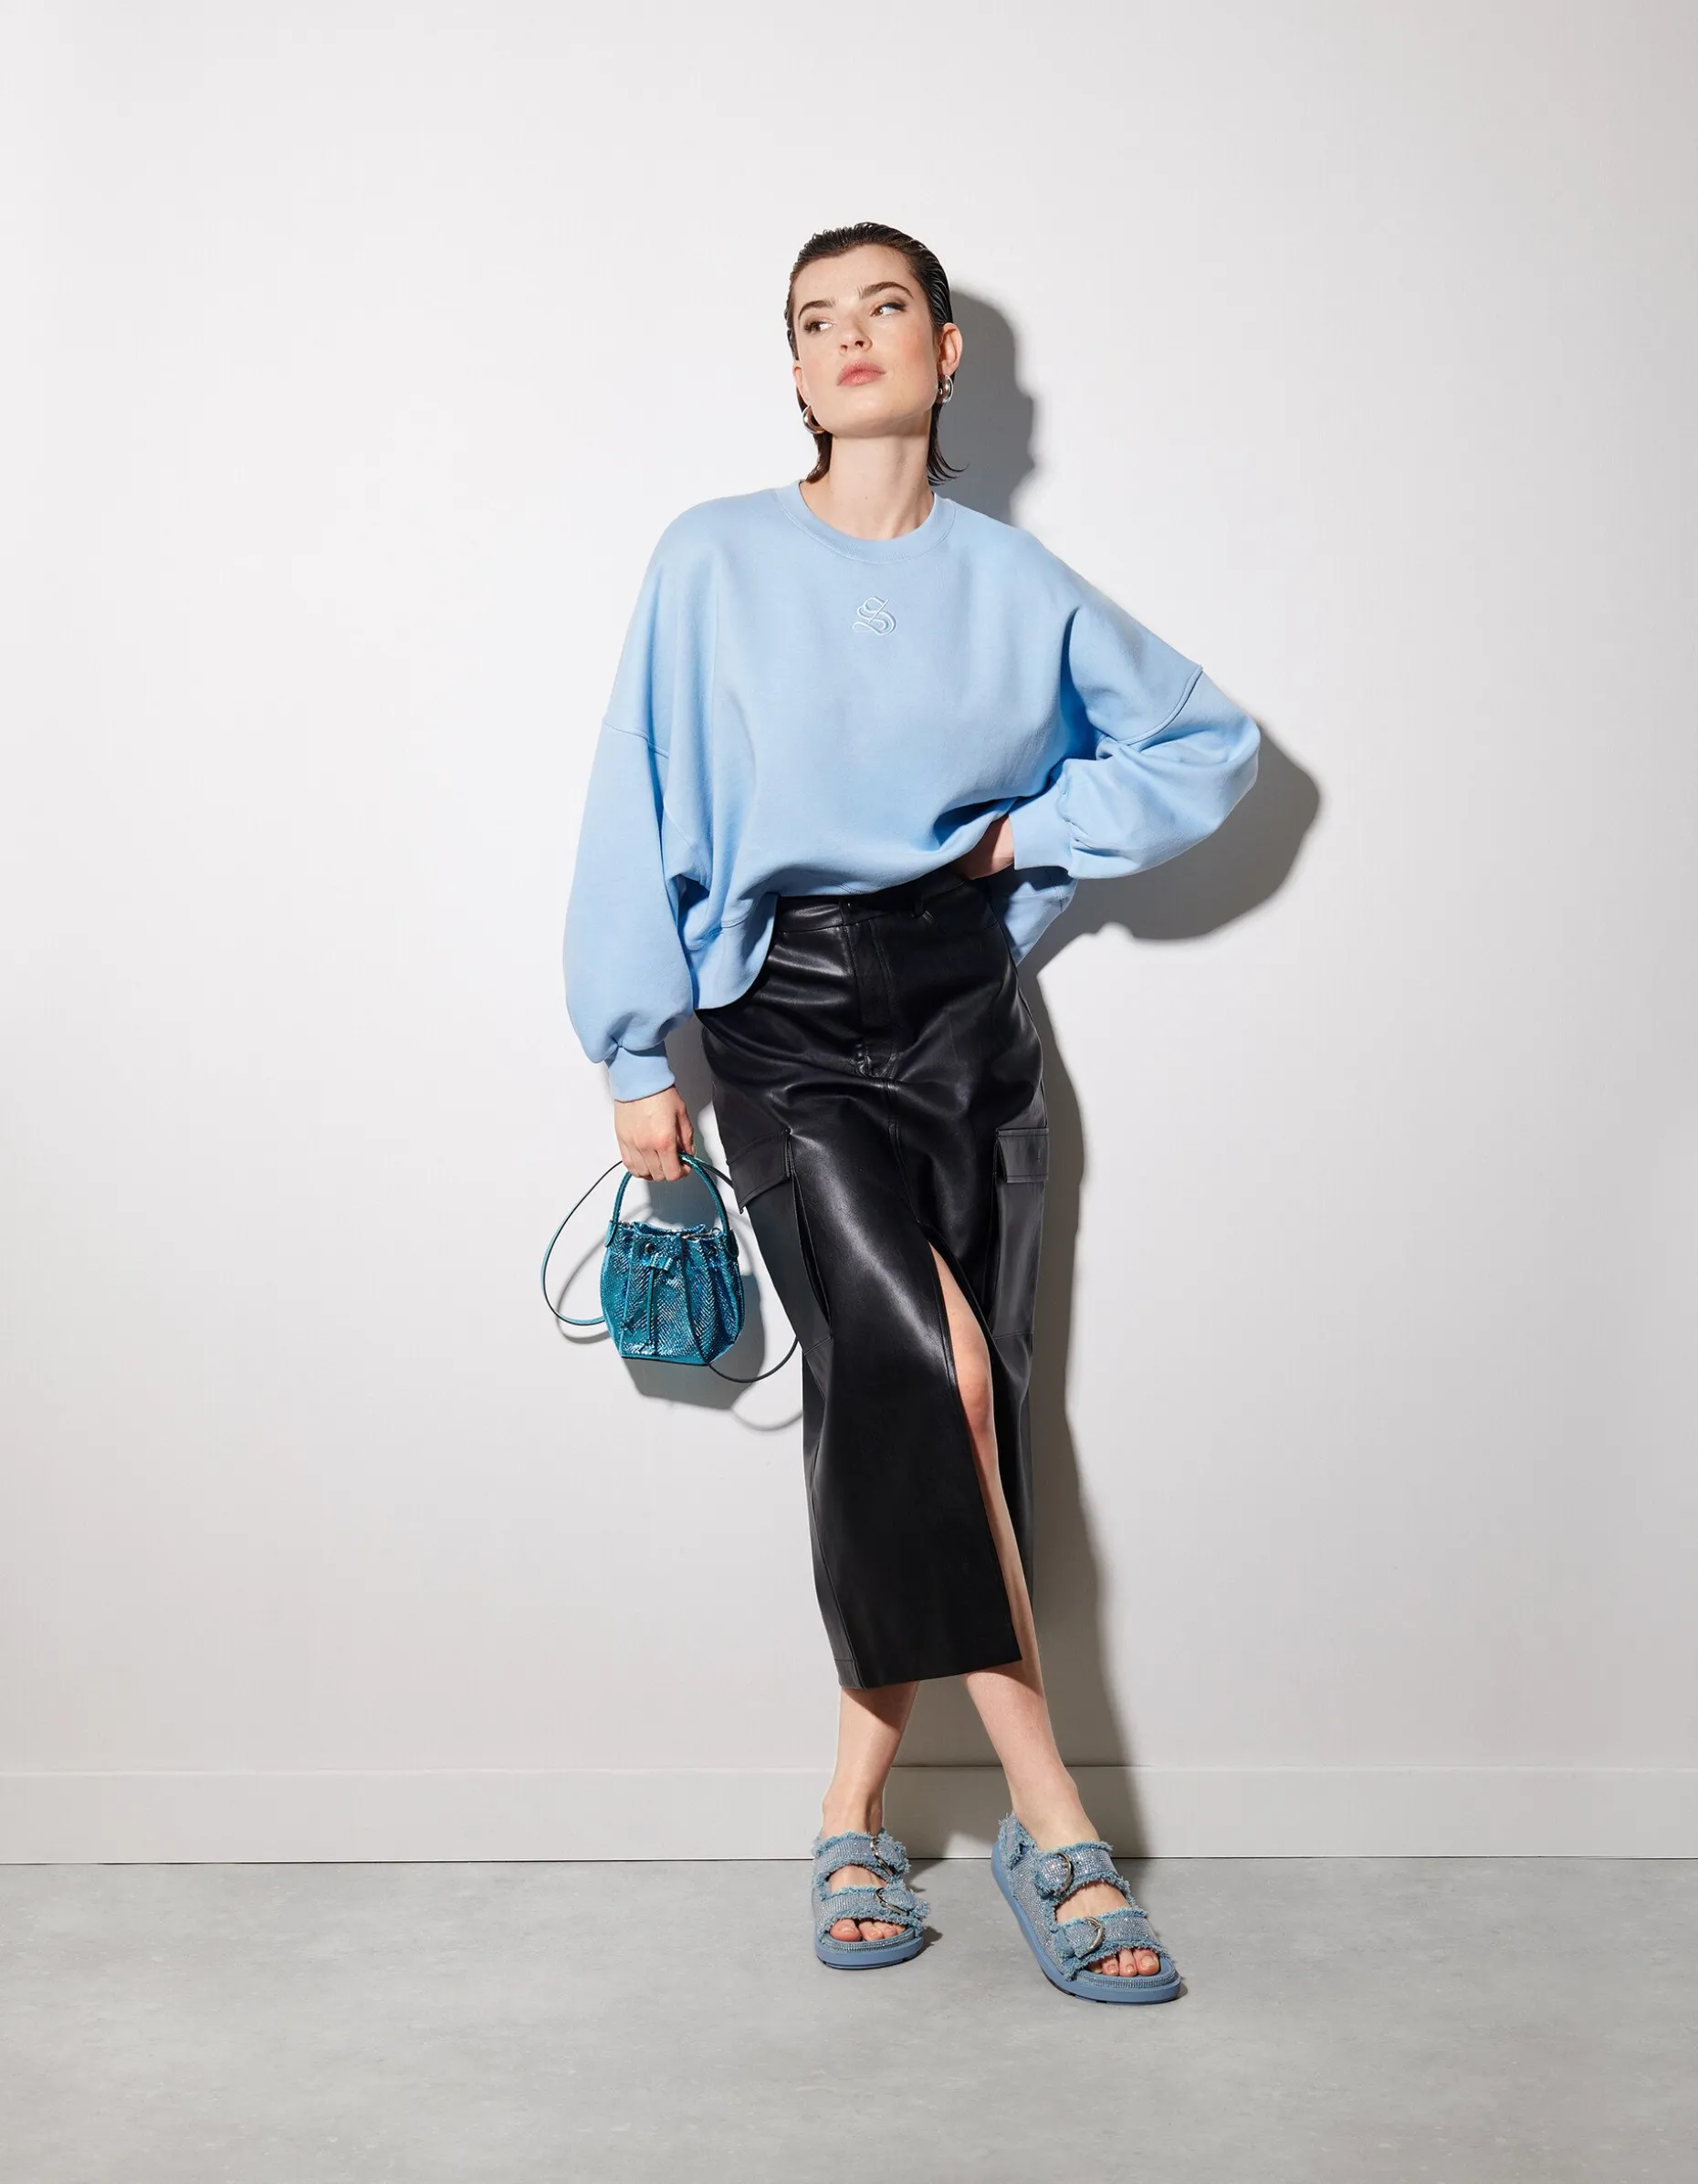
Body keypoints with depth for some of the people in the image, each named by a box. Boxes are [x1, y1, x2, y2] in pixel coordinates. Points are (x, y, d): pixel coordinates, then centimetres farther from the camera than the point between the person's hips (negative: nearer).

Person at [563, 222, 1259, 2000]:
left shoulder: (1016, 583, 6)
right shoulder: (714, 560, 1)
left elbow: (1208, 741, 16)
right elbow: (643, 810, 1)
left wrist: (1041, 829, 3)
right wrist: (639, 1055, -1)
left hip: (963, 1016, 3)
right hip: (785, 1018, -3)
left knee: (901, 1405, -1)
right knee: (927, 1369, -21)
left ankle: (855, 1813, 13)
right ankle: (1051, 1822, -13)